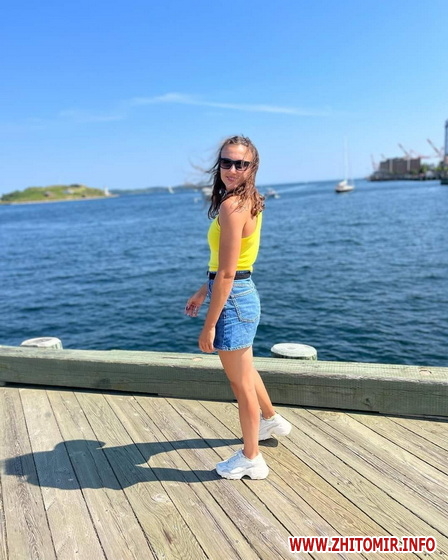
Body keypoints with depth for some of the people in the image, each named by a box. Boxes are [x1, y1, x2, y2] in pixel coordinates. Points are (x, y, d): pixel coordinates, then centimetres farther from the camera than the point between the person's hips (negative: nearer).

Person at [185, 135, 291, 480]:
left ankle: (251, 460, 29)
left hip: (232, 299, -10)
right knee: (245, 370, 30)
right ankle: (272, 420, 54)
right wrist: (202, 293, 20)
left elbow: (226, 274, -23)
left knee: (241, 382, 8)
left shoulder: (232, 206, -21)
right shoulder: (247, 202, 9)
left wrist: (209, 325, -19)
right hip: (244, 294, 10)